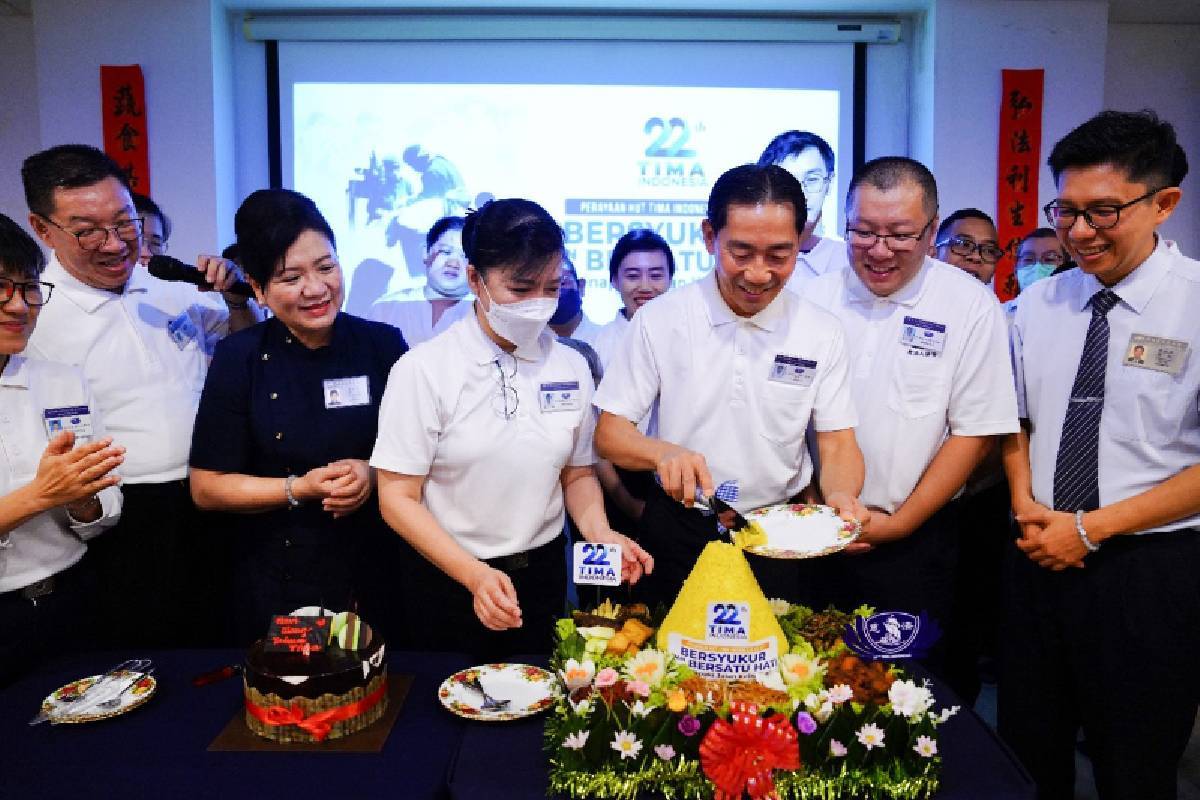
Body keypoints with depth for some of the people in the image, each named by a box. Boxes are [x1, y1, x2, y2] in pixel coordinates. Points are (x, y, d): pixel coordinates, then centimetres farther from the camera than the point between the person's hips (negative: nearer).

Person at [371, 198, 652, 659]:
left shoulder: (570, 366, -3)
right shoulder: (424, 370, -14)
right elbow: (398, 498, -13)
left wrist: (599, 532, -11)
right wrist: (475, 574, -24)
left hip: (543, 579, 4)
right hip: (447, 584, -3)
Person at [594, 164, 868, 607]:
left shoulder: (822, 332, -4)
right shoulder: (659, 320, -9)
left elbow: (838, 443, -2)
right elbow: (609, 433, -8)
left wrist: (842, 496, -24)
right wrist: (663, 453, -29)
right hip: (680, 533, -1)